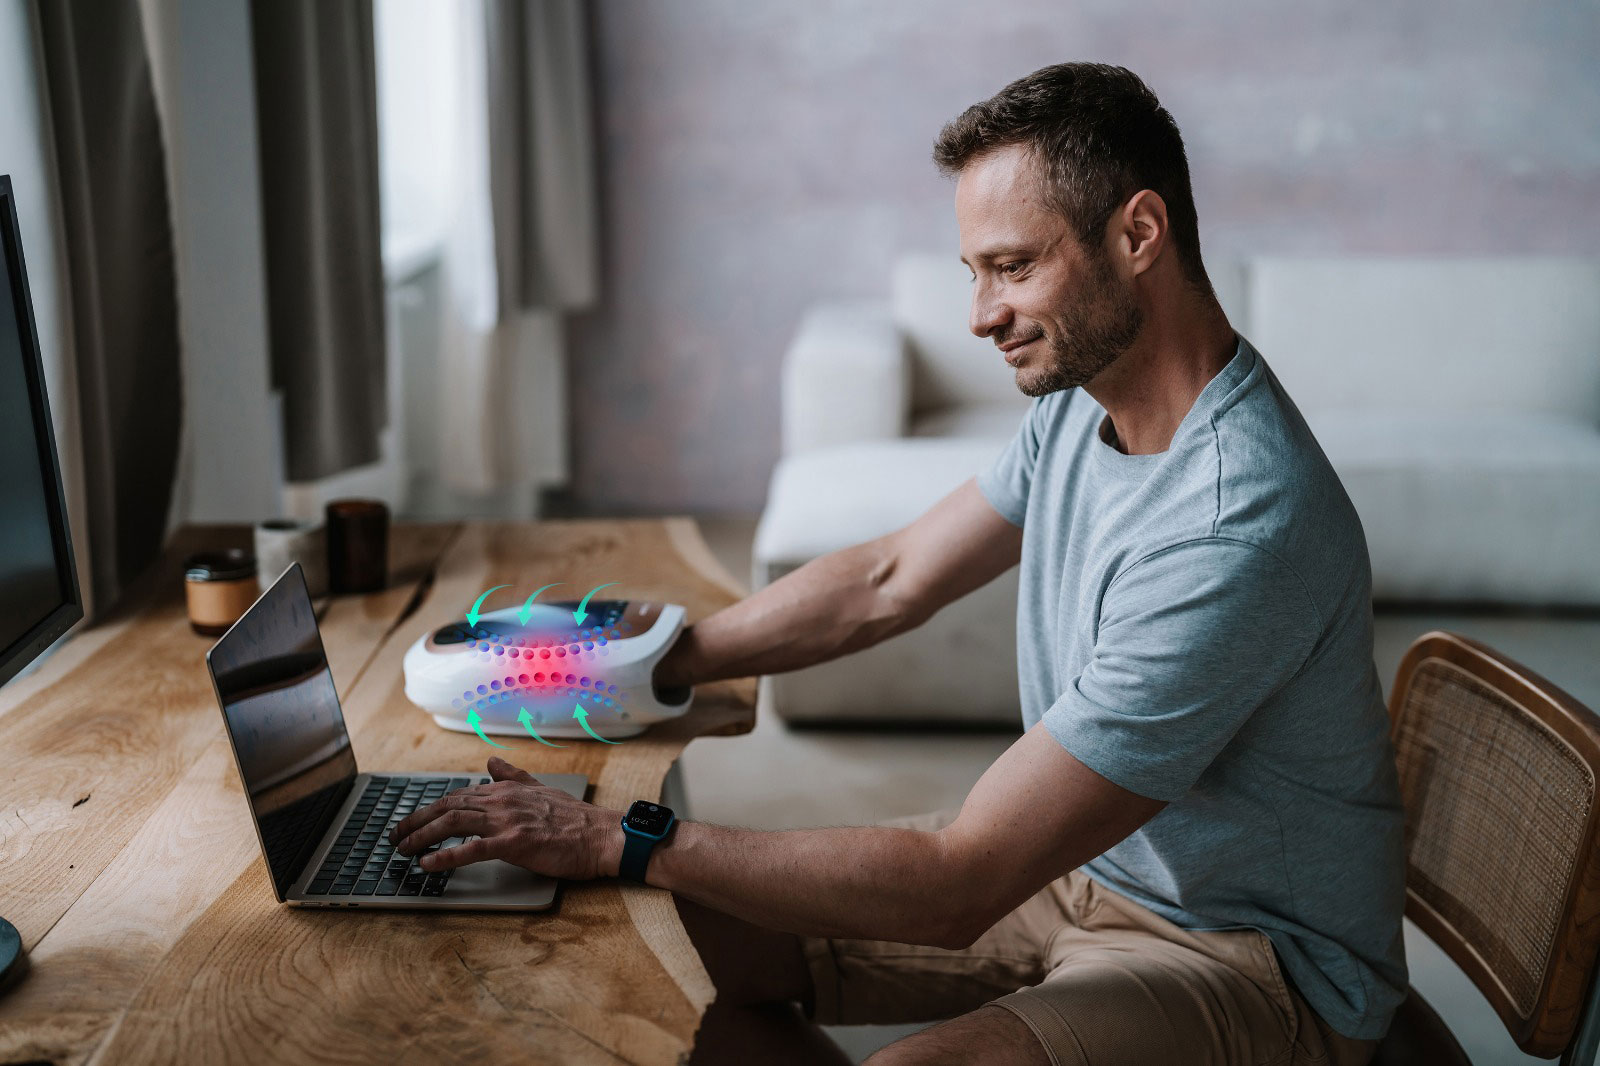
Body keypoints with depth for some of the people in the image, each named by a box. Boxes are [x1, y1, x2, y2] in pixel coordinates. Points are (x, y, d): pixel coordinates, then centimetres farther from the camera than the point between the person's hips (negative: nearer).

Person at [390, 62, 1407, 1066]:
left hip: (1257, 957, -7)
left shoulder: (1239, 527, -32)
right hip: (1082, 863, 8)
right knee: (684, 935, -3)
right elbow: (890, 580, 10)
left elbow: (956, 884, -31)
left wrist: (621, 839, -26)